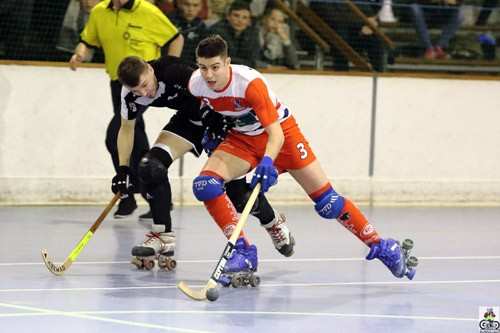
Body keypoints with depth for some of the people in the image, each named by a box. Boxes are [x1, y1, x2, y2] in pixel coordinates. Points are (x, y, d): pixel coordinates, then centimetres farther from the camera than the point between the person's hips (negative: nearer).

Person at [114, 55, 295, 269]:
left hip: (220, 114, -5)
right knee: (151, 166, -18)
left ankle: (274, 223, 26)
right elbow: (127, 128, 2)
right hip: (189, 117, 6)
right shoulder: (130, 95, -13)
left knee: (236, 191, -4)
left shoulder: (173, 72, -36)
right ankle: (163, 237, -9)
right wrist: (123, 169, -3)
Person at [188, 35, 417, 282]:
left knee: (326, 201, -6)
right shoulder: (196, 85, -18)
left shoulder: (250, 83, -33)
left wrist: (267, 162, -53)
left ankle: (381, 247, 10)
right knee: (204, 184, -20)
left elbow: (276, 133, -38)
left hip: (281, 132, -5)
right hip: (242, 138, 5)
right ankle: (243, 252, -11)